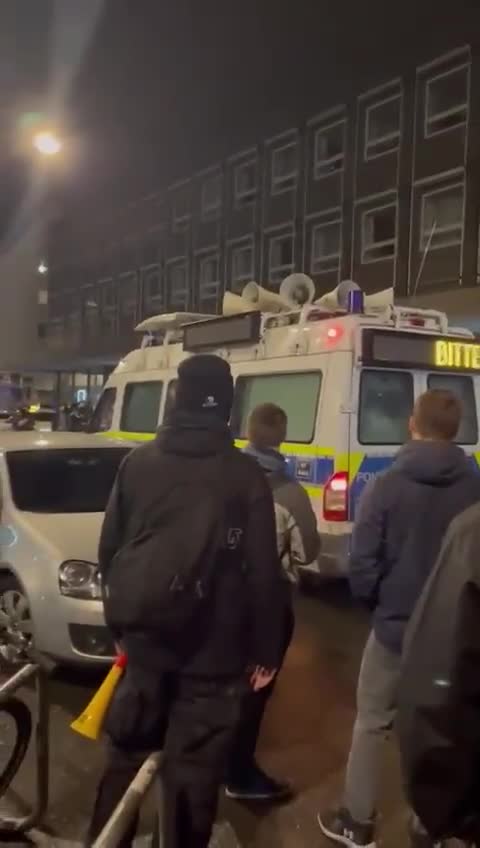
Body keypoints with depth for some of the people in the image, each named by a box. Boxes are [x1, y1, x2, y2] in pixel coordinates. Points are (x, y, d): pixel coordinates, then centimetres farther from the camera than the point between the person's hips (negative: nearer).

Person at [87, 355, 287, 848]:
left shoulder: (138, 462, 1)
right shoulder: (245, 475, -9)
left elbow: (110, 549, 7)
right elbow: (263, 572, -9)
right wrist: (265, 650, 1)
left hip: (144, 638, 4)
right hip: (214, 651, -3)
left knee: (127, 754, 22)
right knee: (194, 771, 10)